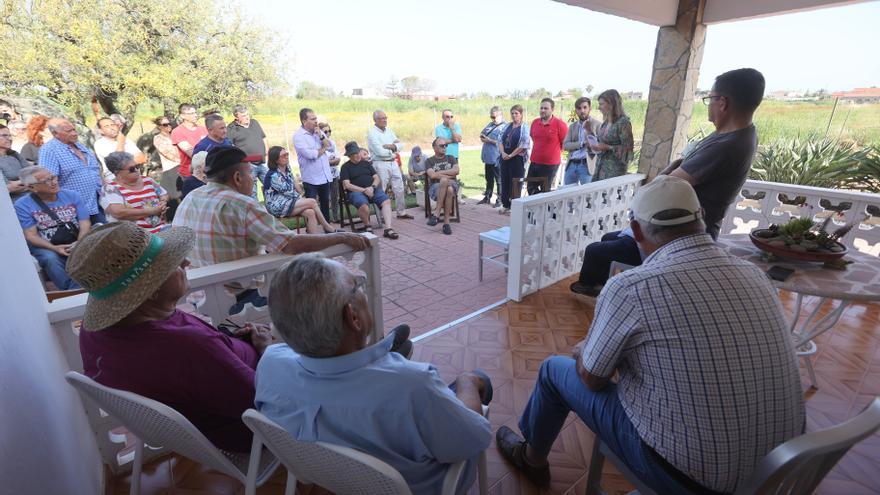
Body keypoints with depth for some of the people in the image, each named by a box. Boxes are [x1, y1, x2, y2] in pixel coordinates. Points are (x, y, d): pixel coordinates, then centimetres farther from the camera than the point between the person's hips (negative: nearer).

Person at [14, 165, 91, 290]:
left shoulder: (72, 196, 3)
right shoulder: (22, 205, -2)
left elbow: (85, 224, -2)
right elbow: (30, 235, -6)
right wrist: (55, 248, -25)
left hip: (77, 242, 1)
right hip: (46, 247, -1)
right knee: (51, 259, -34)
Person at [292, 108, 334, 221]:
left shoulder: (318, 131, 10)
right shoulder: (298, 136, -10)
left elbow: (330, 146, 4)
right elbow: (310, 154, -21)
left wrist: (321, 135, -11)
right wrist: (323, 149, -4)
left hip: (325, 175, 7)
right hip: (311, 178, -6)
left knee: (325, 203, 16)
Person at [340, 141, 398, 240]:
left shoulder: (366, 163, 21)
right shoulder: (345, 167, 9)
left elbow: (377, 178, 16)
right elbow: (346, 185, -3)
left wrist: (372, 187, -7)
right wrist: (364, 190, -14)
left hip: (372, 189, 4)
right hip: (356, 191, -4)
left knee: (386, 201, -25)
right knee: (364, 206, -36)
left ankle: (388, 229, -32)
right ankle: (368, 227, -8)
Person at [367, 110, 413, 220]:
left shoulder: (389, 130, 13)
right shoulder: (372, 133, -8)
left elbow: (401, 145, 6)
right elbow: (380, 152, -19)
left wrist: (390, 146, -12)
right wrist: (394, 148, -5)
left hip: (393, 163, 7)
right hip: (380, 164, -7)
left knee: (399, 188, 11)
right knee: (381, 191, -2)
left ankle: (401, 212, 23)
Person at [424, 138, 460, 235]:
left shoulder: (451, 158, 22)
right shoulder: (429, 161, 15)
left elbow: (456, 171, 3)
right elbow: (432, 175, -4)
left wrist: (439, 173, 0)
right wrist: (449, 176, -5)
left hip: (452, 185, 1)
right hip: (435, 187, -1)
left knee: (449, 190, -39)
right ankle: (446, 222, -33)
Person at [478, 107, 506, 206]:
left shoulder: (505, 127, -12)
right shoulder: (490, 125, 13)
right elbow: (481, 135, 17)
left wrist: (489, 140, -15)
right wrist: (483, 137, -5)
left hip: (497, 158, -8)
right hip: (488, 157, 8)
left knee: (499, 180, 4)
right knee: (489, 179, 18)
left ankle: (500, 199, 14)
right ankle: (487, 197, 29)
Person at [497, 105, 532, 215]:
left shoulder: (524, 128, -5)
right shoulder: (507, 127, 13)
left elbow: (524, 145, -14)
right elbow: (501, 141, 10)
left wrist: (511, 155, -14)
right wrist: (503, 153, -8)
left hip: (517, 159, -6)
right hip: (505, 158, 6)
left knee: (515, 183, -1)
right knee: (504, 181, 9)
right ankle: (505, 205, 20)